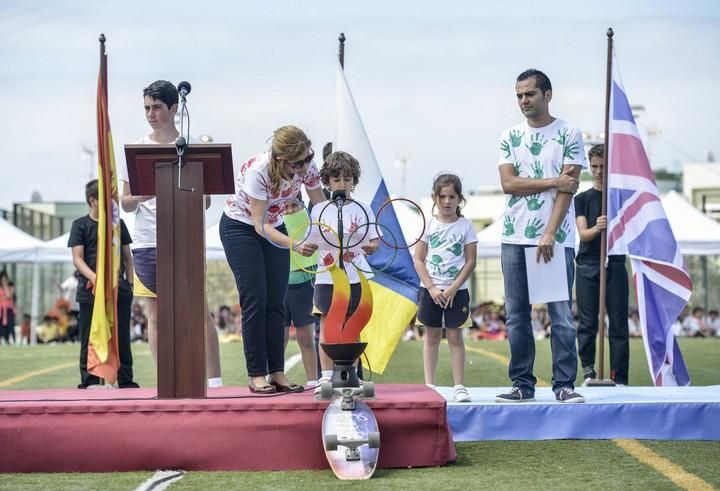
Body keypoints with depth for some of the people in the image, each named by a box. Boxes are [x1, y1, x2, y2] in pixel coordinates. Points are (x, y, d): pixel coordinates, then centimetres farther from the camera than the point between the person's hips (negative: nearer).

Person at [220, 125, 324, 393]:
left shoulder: (307, 168, -18)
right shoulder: (257, 170, -34)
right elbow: (260, 225, -30)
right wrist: (295, 245, -41)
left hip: (274, 226, 5)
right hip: (240, 227, -5)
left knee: (276, 303, 0)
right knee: (255, 301, -11)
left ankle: (277, 373, 4)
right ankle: (256, 375, -5)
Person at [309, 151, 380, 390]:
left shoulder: (362, 209, 2)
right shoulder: (319, 210, 3)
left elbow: (374, 241, 2)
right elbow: (312, 243, 5)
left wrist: (371, 247, -18)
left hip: (356, 277, 0)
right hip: (327, 277, 0)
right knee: (327, 327, 1)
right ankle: (326, 377, 5)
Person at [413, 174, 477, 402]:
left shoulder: (466, 226, 0)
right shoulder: (428, 225, 2)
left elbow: (470, 262, -3)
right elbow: (418, 260, 1)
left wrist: (453, 288, -11)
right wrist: (432, 288, -9)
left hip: (456, 291, -1)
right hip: (430, 290, 1)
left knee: (455, 336, 0)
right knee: (431, 336, 5)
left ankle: (459, 386, 1)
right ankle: (429, 386, 9)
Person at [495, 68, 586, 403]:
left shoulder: (568, 135, 2)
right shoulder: (510, 137, 13)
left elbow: (568, 189, -6)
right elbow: (508, 183, 1)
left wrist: (549, 234, -14)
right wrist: (553, 181, -8)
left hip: (556, 239, -3)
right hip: (515, 238, 3)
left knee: (562, 315, -5)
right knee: (517, 316, 4)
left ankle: (564, 385, 0)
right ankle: (522, 385, 9)